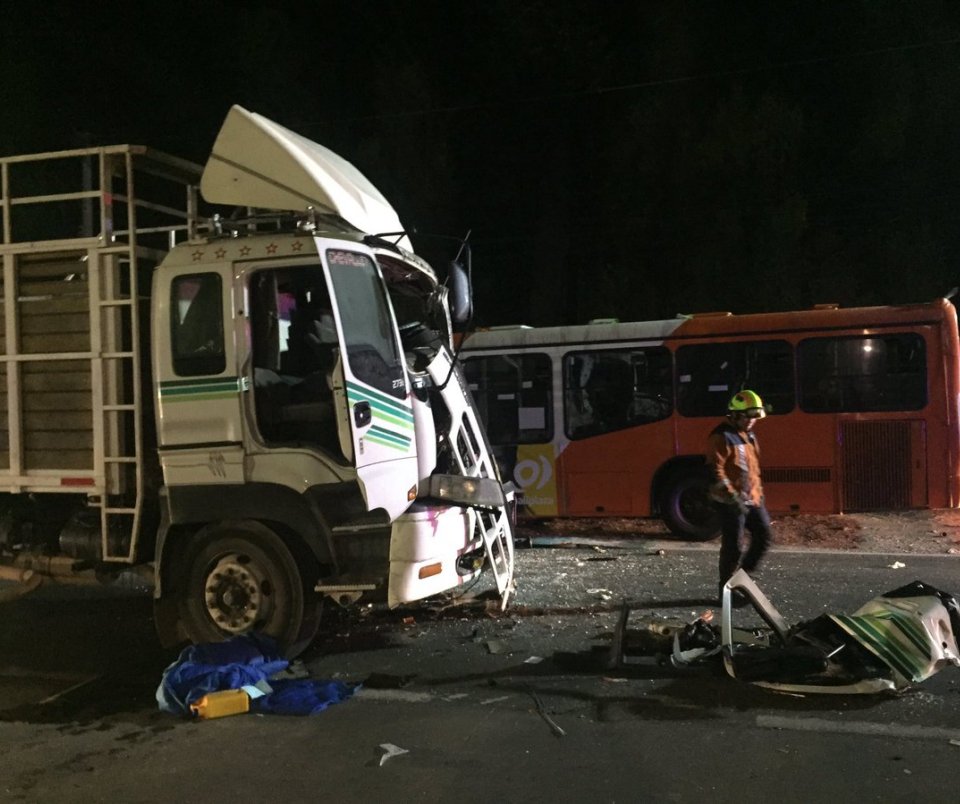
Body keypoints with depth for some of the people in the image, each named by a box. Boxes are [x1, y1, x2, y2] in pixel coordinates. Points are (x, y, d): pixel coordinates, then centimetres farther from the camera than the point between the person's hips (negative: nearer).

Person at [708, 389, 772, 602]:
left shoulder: (748, 434, 13)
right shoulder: (722, 437, -16)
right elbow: (716, 471, -22)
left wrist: (759, 492, 21)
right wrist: (733, 497, -26)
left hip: (752, 498, 9)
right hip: (732, 502, -9)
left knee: (763, 535, 12)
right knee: (734, 546, -3)